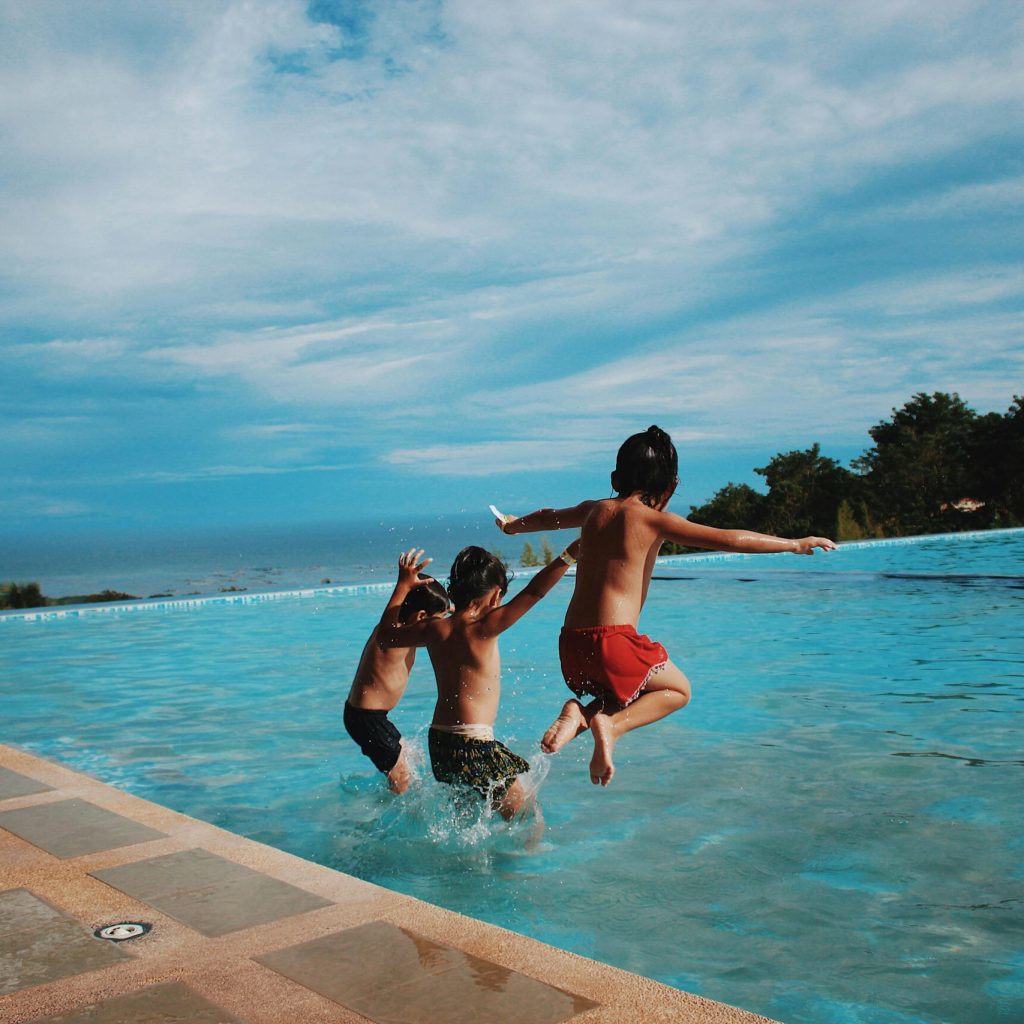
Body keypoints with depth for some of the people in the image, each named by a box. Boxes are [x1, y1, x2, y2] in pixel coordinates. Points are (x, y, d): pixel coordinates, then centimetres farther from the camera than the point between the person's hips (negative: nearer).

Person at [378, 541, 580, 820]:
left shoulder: (433, 629, 4)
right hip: (473, 746, -7)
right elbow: (533, 593, -18)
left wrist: (403, 585, 28)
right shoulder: (483, 629, -13)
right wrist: (570, 553, -18)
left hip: (438, 743, 7)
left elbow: (386, 634, 22)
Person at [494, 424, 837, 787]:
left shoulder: (594, 510, 14)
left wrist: (513, 524, 56)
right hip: (613, 641, -6)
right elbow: (730, 540, -10)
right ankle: (611, 725, -5)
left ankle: (580, 714, 2)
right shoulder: (655, 520, -4)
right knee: (678, 690, 19)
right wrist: (794, 544, -1)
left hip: (570, 644, 6)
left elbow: (548, 517, 35)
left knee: (629, 691, 31)